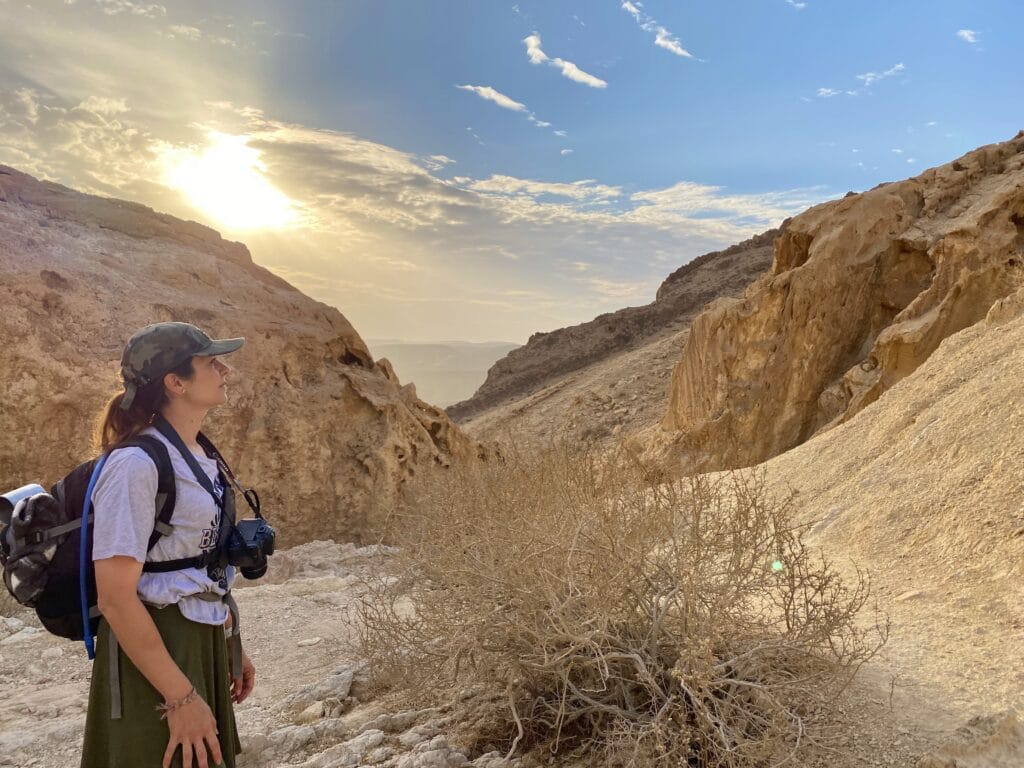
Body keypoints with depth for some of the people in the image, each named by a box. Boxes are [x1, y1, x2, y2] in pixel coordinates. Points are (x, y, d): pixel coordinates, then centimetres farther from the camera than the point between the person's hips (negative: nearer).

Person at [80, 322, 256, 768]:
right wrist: (180, 697, -20)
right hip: (152, 650, -8)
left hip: (206, 645, 8)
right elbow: (116, 597, -22)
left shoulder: (200, 456, 5)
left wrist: (230, 648, 15)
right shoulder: (136, 464, -21)